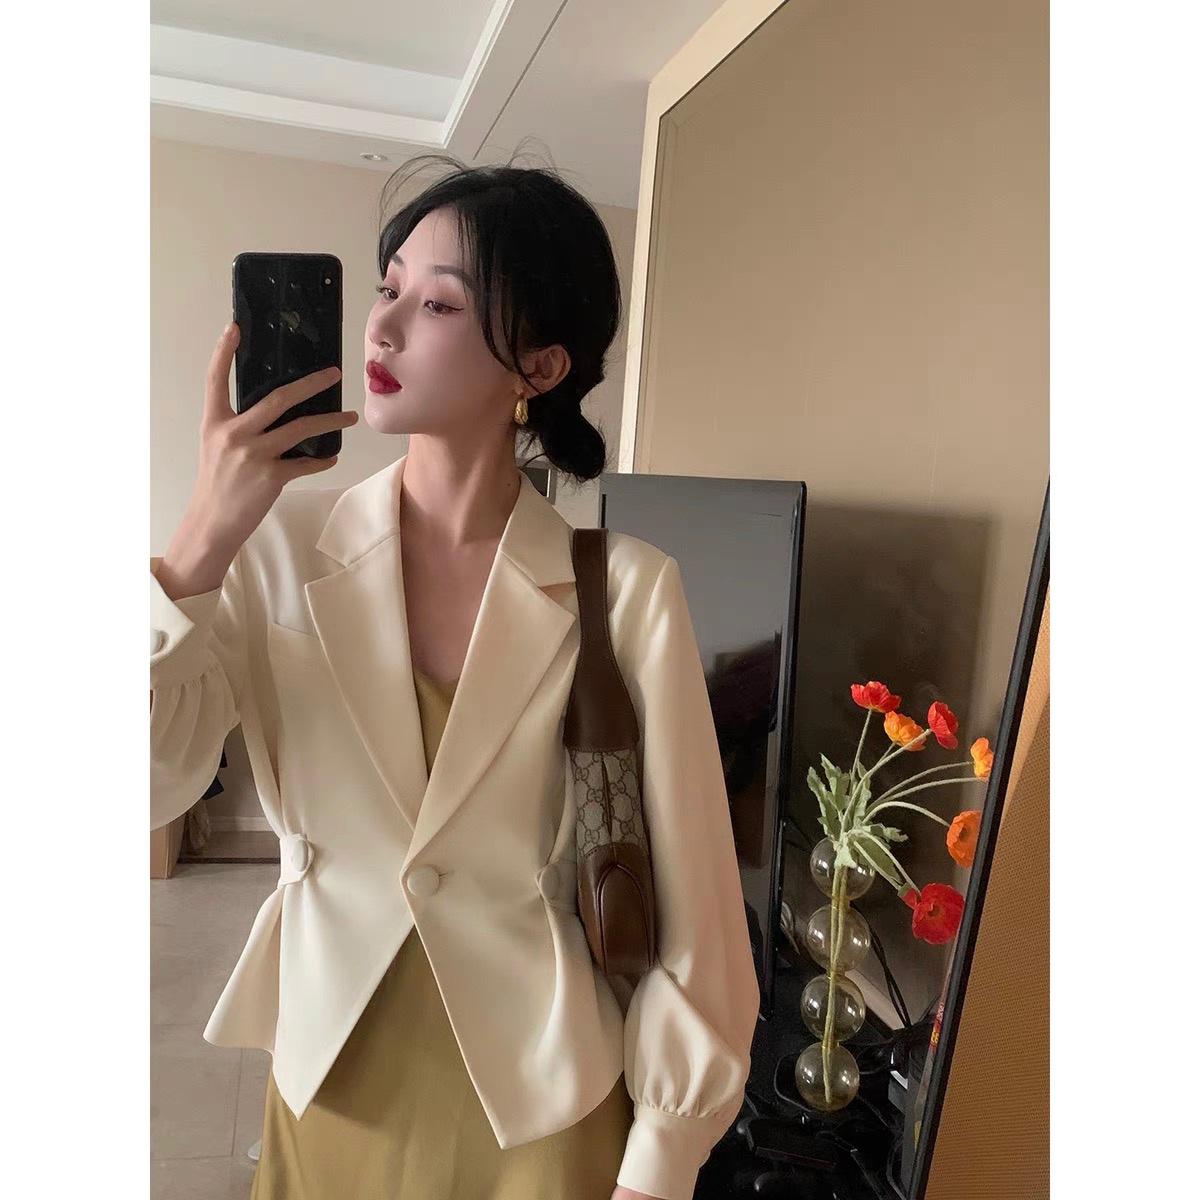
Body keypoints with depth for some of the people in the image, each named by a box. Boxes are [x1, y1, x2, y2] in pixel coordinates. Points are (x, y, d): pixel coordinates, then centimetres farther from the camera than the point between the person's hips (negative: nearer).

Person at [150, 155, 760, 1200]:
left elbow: (687, 897, -12)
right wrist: (200, 548, -24)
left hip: (545, 1105, -2)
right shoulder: (279, 548, -10)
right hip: (330, 1083, 3)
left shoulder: (628, 592, -19)